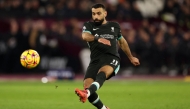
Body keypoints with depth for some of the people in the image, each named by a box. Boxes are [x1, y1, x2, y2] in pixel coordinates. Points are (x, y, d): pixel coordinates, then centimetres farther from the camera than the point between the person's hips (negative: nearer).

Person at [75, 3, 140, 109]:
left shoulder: (114, 26, 18)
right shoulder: (89, 25, 12)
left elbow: (122, 42, 35)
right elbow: (85, 36, -13)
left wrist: (131, 57, 44)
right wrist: (98, 39, -33)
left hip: (112, 59, -1)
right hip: (96, 60, 2)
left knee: (102, 73, -35)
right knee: (87, 85, -17)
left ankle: (86, 93, -62)